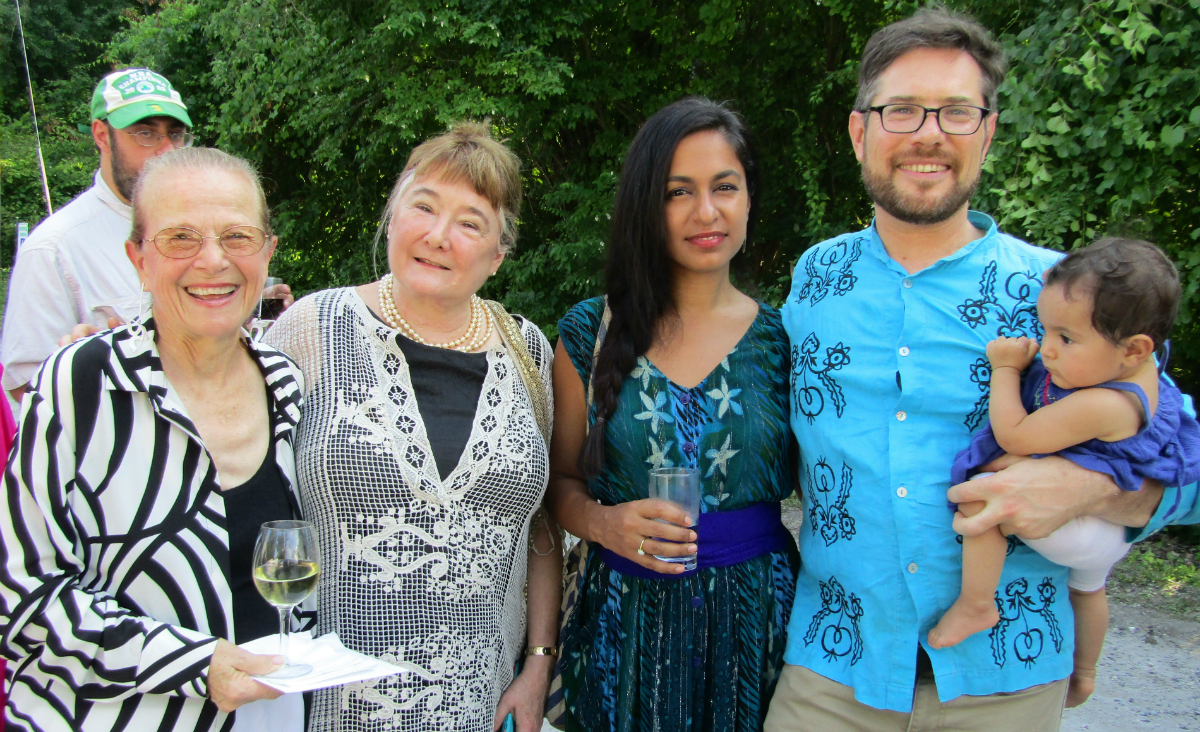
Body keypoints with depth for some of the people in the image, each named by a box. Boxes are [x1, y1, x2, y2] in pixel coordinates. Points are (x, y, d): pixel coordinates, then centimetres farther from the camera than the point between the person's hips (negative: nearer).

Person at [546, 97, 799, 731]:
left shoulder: (782, 338, 0)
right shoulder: (592, 333, -1)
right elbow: (561, 480, 6)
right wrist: (604, 524, -15)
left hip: (756, 618, 1)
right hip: (627, 623, 0)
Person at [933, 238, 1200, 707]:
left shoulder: (1099, 406, -37)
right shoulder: (1138, 369, -10)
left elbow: (1014, 437, -29)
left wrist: (1006, 367, -20)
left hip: (1076, 532, -10)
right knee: (1087, 589, 34)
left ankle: (975, 605, -10)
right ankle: (1083, 675, 60)